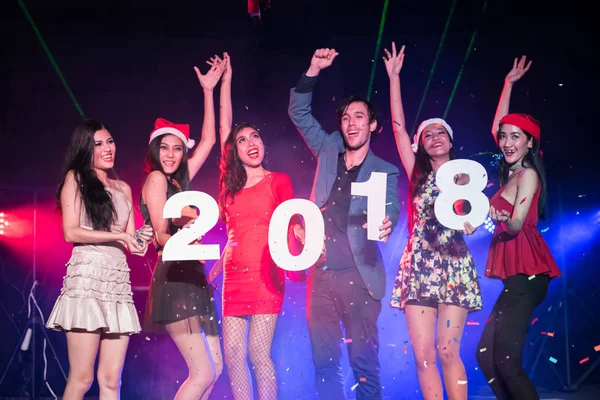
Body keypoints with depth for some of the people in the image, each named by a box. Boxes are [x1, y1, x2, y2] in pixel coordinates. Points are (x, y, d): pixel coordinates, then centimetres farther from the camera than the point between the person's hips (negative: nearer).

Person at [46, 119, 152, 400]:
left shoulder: (123, 188, 20)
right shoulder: (75, 178, 6)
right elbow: (71, 232, -5)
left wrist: (139, 240, -5)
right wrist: (118, 236, -10)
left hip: (119, 279, 5)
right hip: (88, 275, -5)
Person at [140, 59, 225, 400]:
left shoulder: (179, 180, 17)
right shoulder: (156, 179, -4)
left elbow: (209, 140, 22)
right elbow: (161, 235, -12)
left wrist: (209, 91, 21)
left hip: (192, 277, 9)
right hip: (175, 278, -9)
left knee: (214, 366, 6)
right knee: (202, 372, -14)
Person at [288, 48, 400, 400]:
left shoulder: (385, 171, 2)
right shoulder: (329, 150, 12)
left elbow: (389, 210, -13)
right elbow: (299, 113, 15)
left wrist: (385, 224, -37)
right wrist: (314, 71, 3)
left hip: (359, 274, -3)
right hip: (321, 272, 4)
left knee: (364, 360, -1)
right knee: (325, 360, 6)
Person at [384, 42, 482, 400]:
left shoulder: (462, 176, 10)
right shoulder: (417, 173, 11)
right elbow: (399, 127, 5)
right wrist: (394, 78, 4)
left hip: (454, 266, -1)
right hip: (418, 266, 2)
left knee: (447, 351, -7)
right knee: (423, 354, -3)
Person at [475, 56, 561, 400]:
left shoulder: (528, 174, -7)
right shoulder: (513, 173, 16)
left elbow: (516, 225, -15)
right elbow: (496, 126, 26)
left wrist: (499, 216, -35)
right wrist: (509, 84, 31)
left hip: (526, 274, -9)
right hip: (516, 273, 9)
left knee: (507, 360, -15)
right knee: (486, 355, 4)